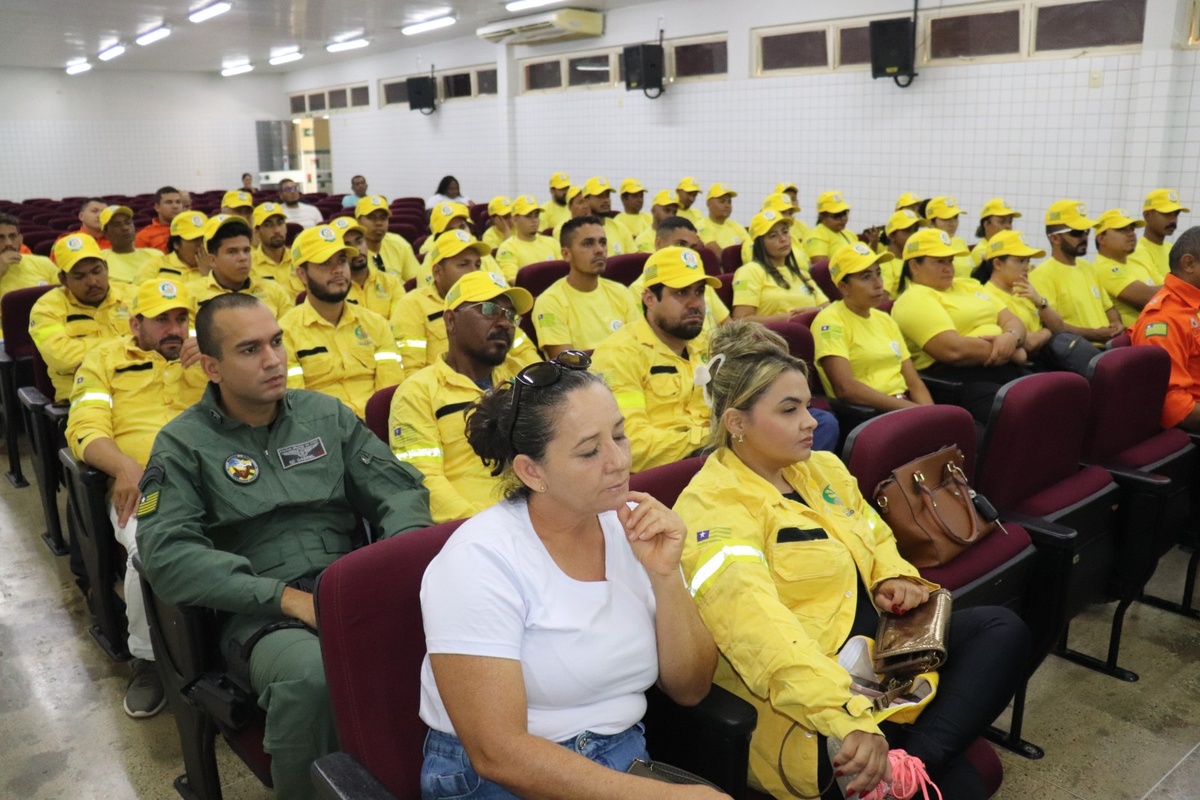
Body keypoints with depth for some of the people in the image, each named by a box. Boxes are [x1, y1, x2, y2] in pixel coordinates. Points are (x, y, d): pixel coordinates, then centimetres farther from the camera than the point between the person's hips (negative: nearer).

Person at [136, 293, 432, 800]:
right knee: (311, 676, -37)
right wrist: (286, 597, -17)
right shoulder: (183, 443, 4)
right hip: (259, 613, -2)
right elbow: (167, 554, -8)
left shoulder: (326, 413, 14)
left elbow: (398, 488, 10)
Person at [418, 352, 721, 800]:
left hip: (627, 762, 5)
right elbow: (498, 753, -20)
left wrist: (665, 577, -15)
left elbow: (689, 690, 1)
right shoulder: (479, 561, -17)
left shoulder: (634, 527, -1)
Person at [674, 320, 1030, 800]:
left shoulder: (822, 467, 10)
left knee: (1003, 630, -7)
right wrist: (848, 718, -43)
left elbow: (877, 537, 25)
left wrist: (895, 579, 1)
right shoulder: (712, 509, -19)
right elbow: (762, 633, -33)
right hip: (809, 695, -10)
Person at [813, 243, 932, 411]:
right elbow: (845, 388, -19)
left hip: (902, 407, 7)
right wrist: (914, 409, -19)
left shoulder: (886, 321, 17)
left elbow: (914, 383, 14)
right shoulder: (830, 321, -7)